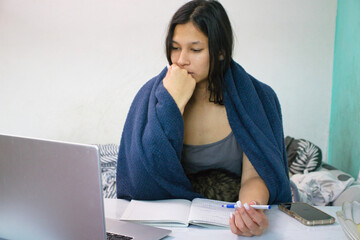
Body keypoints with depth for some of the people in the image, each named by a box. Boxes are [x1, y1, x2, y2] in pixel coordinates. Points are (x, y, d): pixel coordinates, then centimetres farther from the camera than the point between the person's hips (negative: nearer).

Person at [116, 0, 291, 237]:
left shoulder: (257, 98, -6)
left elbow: (254, 176, -9)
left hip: (230, 215, 1)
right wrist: (174, 102, -19)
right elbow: (145, 180, -13)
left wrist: (251, 210, -32)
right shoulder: (152, 95, -5)